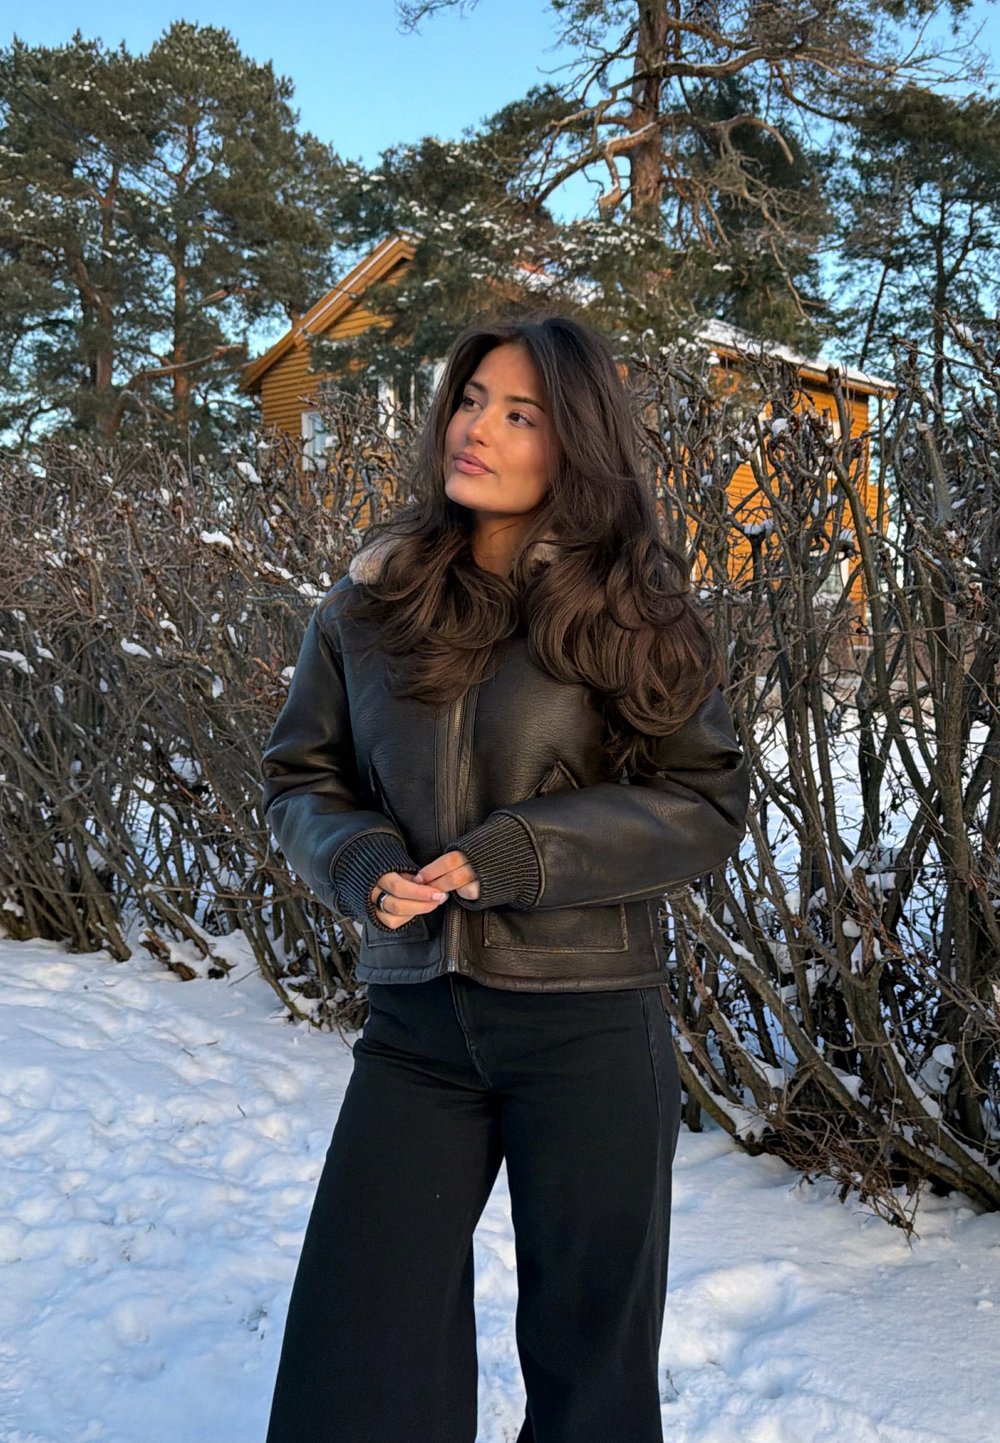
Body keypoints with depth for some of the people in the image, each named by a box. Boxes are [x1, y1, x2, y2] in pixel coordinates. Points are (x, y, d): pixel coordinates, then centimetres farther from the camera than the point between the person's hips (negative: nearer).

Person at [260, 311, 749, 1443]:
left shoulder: (631, 611, -5)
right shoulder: (369, 604, 2)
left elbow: (708, 803, -5)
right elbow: (299, 775, 9)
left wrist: (519, 855, -17)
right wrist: (361, 862, -12)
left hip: (589, 1019, -2)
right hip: (414, 1018, 2)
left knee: (587, 1350, 16)